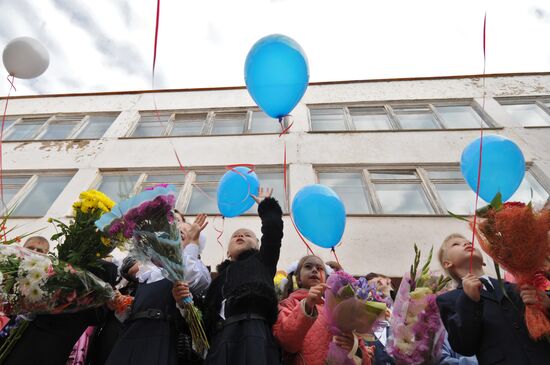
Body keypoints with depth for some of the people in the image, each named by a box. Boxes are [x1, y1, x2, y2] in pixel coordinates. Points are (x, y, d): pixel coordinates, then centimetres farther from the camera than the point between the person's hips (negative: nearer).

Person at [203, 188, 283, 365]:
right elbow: (207, 314, 21)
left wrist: (265, 203, 29)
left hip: (253, 331, -3)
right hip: (221, 337, 4)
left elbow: (273, 226, 11)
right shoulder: (221, 276, 31)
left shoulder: (262, 261, 23)